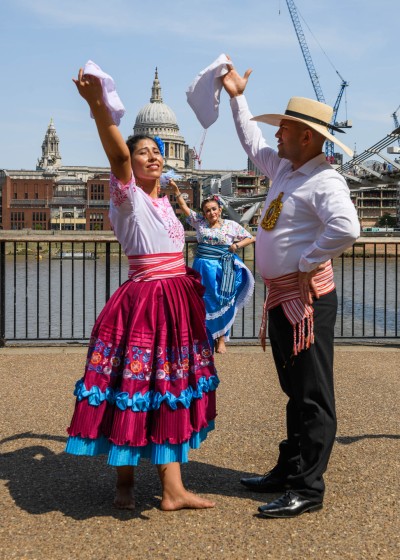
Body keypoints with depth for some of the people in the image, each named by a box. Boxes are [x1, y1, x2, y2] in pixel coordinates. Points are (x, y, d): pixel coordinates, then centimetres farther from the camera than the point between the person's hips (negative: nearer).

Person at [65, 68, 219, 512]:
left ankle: (173, 489, 13)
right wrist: (97, 105, -38)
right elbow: (116, 152, -24)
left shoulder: (164, 203, 16)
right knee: (133, 390, -3)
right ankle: (124, 483, 16)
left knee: (170, 392, 7)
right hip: (143, 300, -7)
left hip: (177, 301, 7)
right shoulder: (127, 195, -6)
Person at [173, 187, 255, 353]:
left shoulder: (231, 225, 3)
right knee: (203, 303, 3)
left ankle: (221, 338, 10)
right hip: (203, 268, 2)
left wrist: (237, 245, -7)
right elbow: (184, 207, 7)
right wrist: (176, 190, -3)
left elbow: (250, 238, 8)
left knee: (222, 303, 0)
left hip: (223, 268, -2)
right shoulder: (199, 222, 7)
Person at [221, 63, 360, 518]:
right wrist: (237, 98, 34)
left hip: (307, 297, -10)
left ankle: (306, 489, 3)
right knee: (295, 391, 17)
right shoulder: (283, 168, 14)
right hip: (280, 297, 10)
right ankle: (288, 472, 27)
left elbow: (346, 228, -33)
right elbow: (252, 143, 32)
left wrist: (307, 263, -22)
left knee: (312, 396, -3)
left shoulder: (325, 181, -16)